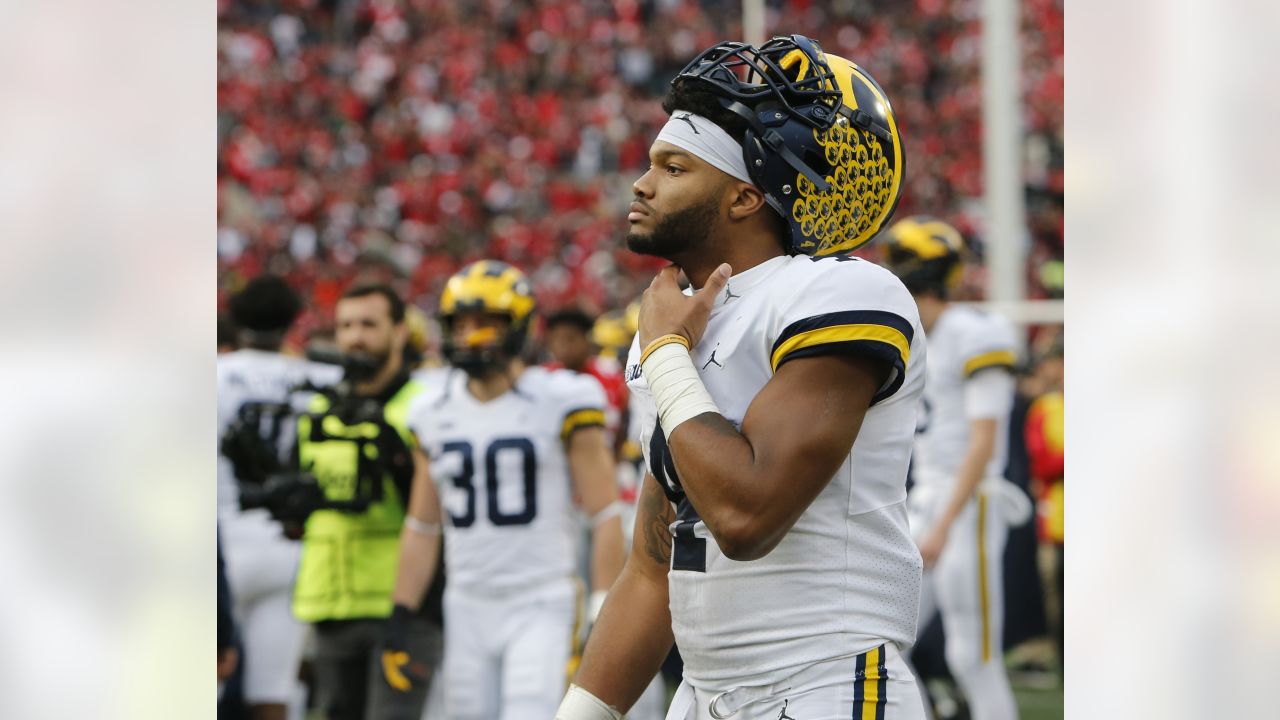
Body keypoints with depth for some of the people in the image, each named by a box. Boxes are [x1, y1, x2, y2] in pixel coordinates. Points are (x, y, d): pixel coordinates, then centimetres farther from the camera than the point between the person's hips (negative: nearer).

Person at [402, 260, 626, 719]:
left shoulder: (559, 404, -6)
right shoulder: (435, 414, 10)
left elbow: (605, 518, -6)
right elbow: (423, 527, 17)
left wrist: (604, 618, -12)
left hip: (542, 607, -5)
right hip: (468, 609, 5)